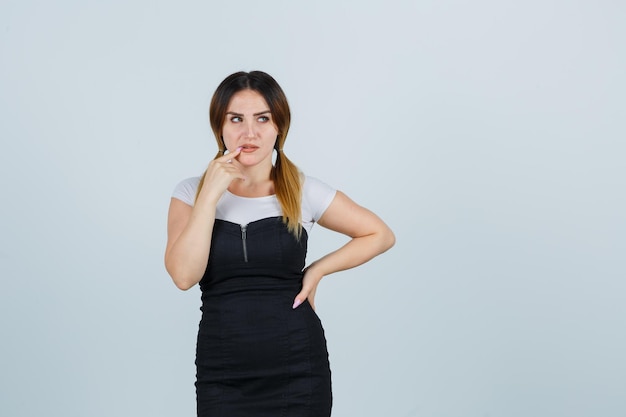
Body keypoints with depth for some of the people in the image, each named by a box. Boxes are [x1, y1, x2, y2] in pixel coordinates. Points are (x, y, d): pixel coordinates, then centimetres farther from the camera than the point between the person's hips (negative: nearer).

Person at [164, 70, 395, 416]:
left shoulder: (304, 192, -1)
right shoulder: (191, 193, 0)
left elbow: (381, 235, 7)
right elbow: (184, 275, -14)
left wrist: (318, 270, -3)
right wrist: (211, 195, -16)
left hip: (298, 368, 0)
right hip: (223, 372, 0)